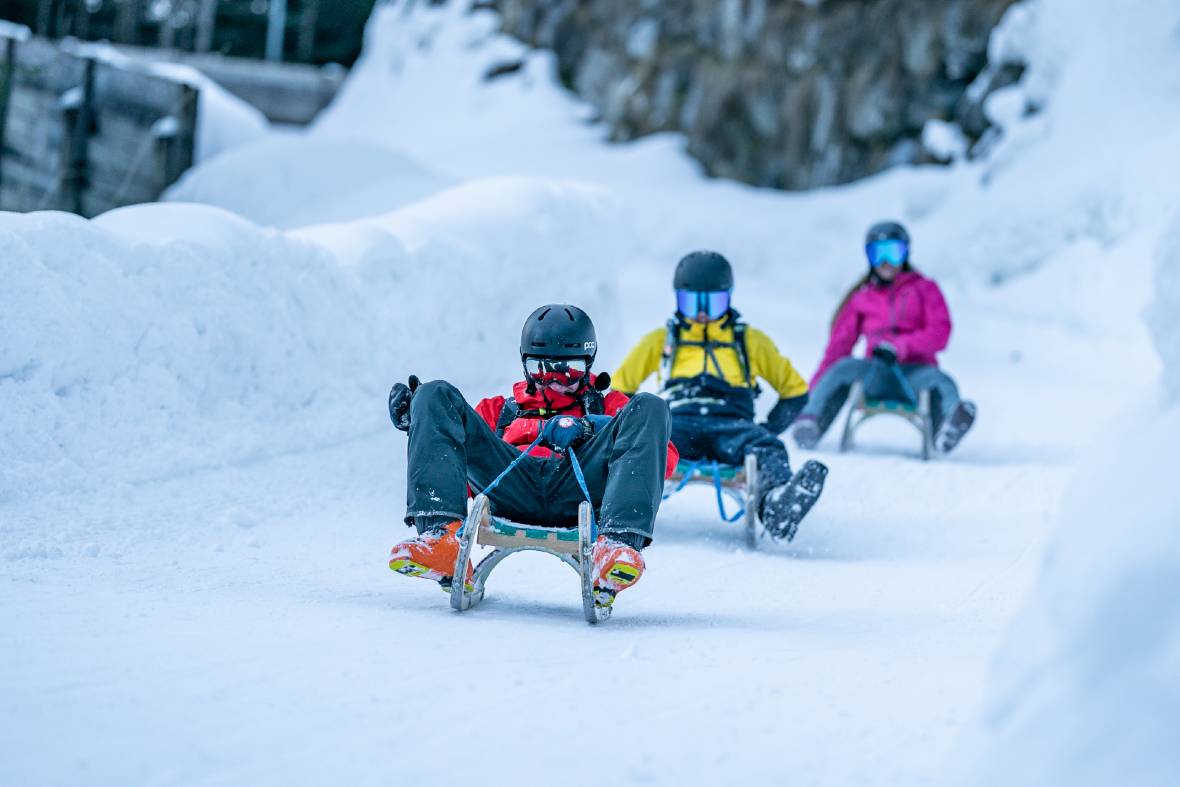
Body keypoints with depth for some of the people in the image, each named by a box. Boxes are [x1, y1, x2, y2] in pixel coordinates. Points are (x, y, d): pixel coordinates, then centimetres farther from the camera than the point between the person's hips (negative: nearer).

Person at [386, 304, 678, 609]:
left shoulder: (609, 407, 37)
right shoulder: (500, 409, 41)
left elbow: (665, 457, 17)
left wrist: (592, 428, 1)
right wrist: (418, 423, 10)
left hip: (580, 487, -1)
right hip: (510, 490, 1)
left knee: (647, 407, -20)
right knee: (436, 394, -11)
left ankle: (618, 545, -44)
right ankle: (441, 533, -37)